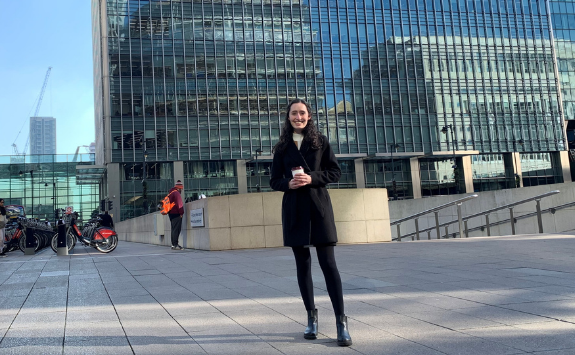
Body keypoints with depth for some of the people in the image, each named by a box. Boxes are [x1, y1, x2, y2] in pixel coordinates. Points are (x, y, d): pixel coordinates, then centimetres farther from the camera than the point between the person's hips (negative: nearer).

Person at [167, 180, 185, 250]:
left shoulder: (171, 192, 20)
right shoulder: (176, 193, -12)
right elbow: (179, 204, -19)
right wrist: (181, 213, -14)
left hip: (171, 213, 10)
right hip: (176, 214, -10)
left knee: (174, 229, 13)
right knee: (176, 230, -10)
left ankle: (173, 244, 16)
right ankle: (175, 245, -12)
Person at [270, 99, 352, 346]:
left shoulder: (320, 141, 5)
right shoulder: (282, 147, 9)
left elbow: (335, 172, 2)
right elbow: (274, 180, 10)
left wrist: (312, 178, -14)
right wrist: (289, 183, -12)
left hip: (319, 207, -2)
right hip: (294, 210, 2)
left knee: (328, 263, -6)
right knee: (302, 264, 7)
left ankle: (341, 321, -2)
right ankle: (311, 317, 20)